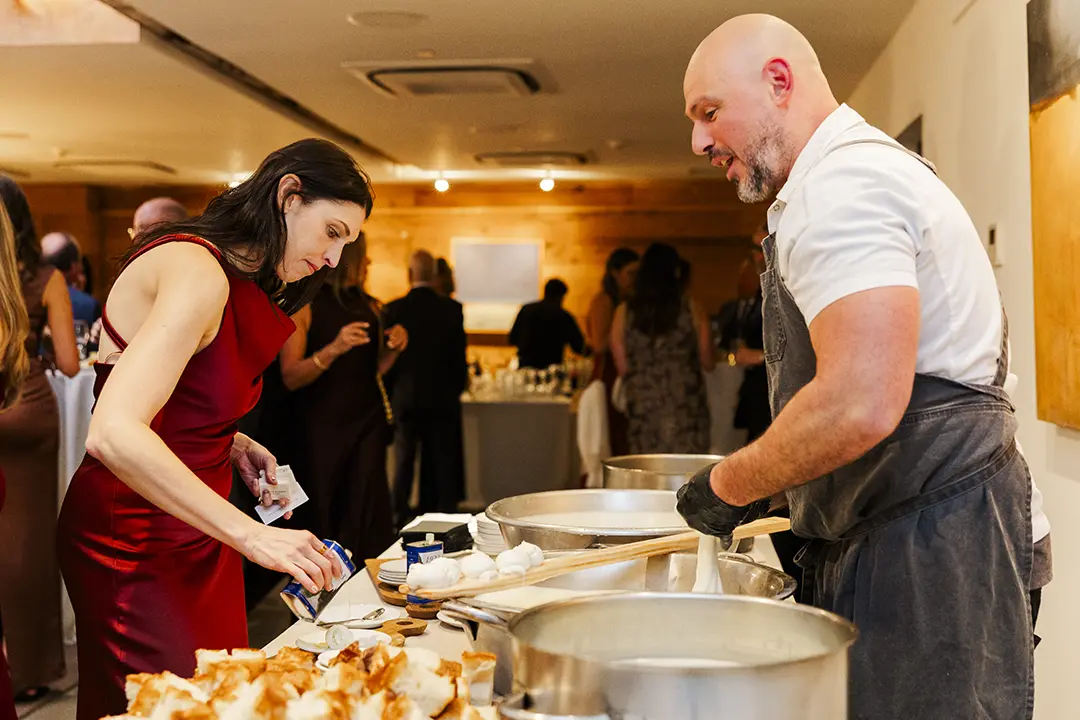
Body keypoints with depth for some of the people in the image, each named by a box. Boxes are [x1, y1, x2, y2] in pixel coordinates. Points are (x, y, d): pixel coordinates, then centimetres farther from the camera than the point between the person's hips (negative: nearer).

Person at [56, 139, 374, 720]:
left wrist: (232, 445, -1)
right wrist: (250, 534, -34)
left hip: (196, 540, 10)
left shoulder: (237, 285, 12)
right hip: (135, 546, -9)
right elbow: (113, 434, -32)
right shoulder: (198, 273, -20)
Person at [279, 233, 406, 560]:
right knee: (327, 517, 1)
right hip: (323, 426, -4)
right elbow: (290, 378, -12)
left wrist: (393, 348, 0)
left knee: (366, 515, -1)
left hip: (368, 421, 4)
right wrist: (334, 349, -26)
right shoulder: (305, 305, -5)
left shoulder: (368, 305, 10)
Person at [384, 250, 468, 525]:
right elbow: (459, 355, -3)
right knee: (442, 463, 7)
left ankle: (399, 516, 11)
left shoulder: (393, 309, -5)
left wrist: (391, 394, 11)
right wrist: (456, 387, 12)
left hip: (405, 398, 0)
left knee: (403, 462, 8)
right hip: (442, 399, 0)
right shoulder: (452, 309, -6)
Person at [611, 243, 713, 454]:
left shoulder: (624, 312, 0)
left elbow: (622, 367, 2)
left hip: (643, 407, 1)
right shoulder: (691, 309, -3)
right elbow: (708, 363, 4)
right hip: (685, 409, -1)